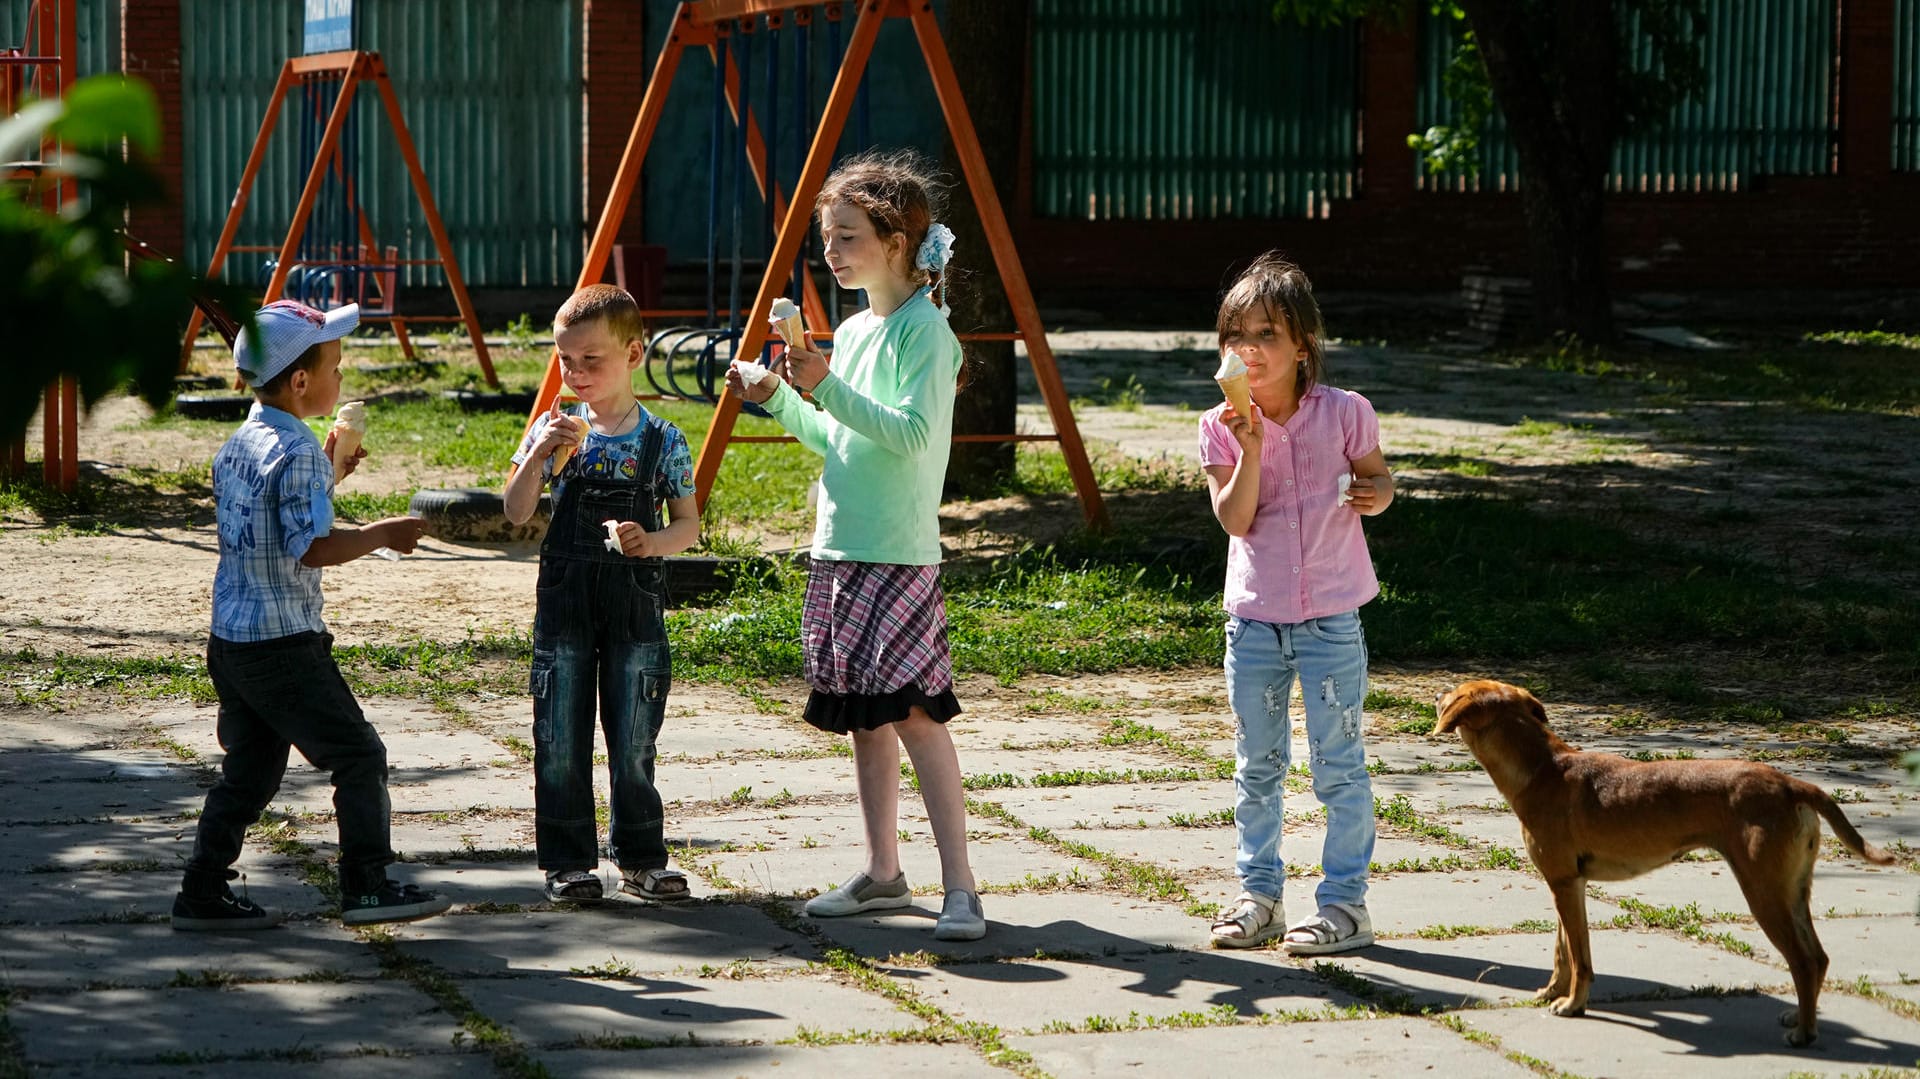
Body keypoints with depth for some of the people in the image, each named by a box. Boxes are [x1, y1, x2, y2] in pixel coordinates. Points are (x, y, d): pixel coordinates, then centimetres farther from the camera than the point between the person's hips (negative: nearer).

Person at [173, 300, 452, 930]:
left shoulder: (238, 446, 12)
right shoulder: (298, 453, -17)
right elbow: (313, 549, -23)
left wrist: (328, 474, 22)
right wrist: (384, 535, -11)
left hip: (230, 641, 9)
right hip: (284, 645, -9)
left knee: (250, 771, 15)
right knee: (358, 755, -2)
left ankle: (203, 894, 15)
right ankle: (367, 885, -2)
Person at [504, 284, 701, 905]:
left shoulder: (662, 441, -1)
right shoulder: (556, 430, 2)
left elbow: (688, 525, 2)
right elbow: (517, 512, -3)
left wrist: (651, 542, -19)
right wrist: (538, 456, -19)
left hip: (636, 603, -1)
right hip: (564, 601, 1)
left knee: (634, 741, 4)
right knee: (560, 742, 3)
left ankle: (640, 859, 16)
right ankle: (568, 862, 12)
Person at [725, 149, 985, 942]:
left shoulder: (925, 330, -10)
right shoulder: (852, 333, 15)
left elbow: (911, 433, -22)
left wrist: (829, 389, -28)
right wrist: (779, 400, 10)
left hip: (900, 556, -8)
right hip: (839, 550, 8)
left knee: (915, 713, -12)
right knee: (863, 719, 11)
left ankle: (960, 887, -10)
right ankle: (882, 874, 20)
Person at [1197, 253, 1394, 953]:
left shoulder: (1344, 413, -7)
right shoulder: (1220, 427, -3)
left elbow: (1379, 479, 9)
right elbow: (1235, 520, -11)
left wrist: (1374, 495, -14)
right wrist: (1250, 449, -23)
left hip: (1330, 617, -3)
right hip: (1254, 619, 3)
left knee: (1338, 765, 1)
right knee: (1256, 766, 13)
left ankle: (1346, 902, 9)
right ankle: (1258, 895, 24)